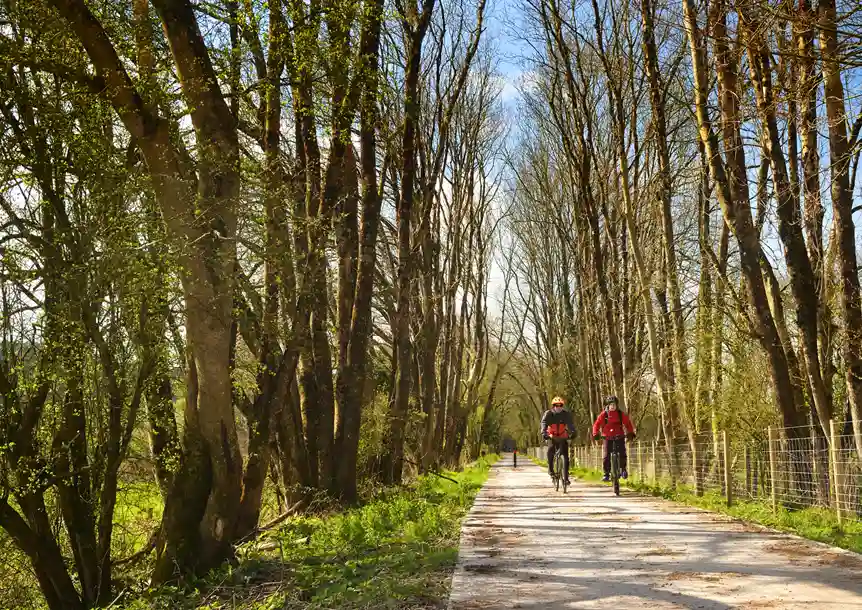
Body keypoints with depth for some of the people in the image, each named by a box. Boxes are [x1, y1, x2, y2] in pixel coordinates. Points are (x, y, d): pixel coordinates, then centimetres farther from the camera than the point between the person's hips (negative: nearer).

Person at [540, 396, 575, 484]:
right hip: (551, 437, -1)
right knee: (551, 450, -29)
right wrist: (544, 433, -44)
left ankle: (566, 477, -1)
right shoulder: (548, 414, -12)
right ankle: (550, 470, -11)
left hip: (563, 437, 1)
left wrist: (572, 432, -43)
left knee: (565, 456, -8)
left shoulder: (566, 414, -10)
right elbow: (544, 423, -26)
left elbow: (570, 424, -23)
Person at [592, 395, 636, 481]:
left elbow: (628, 423, 7)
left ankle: (623, 469, 15)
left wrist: (631, 433, -6)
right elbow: (596, 425, -1)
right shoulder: (603, 414, -3)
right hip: (607, 438, 0)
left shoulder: (621, 414, 0)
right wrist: (595, 434, -14)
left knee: (622, 455, -12)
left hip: (619, 437, 0)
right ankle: (606, 474, 5)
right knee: (606, 457, -9)